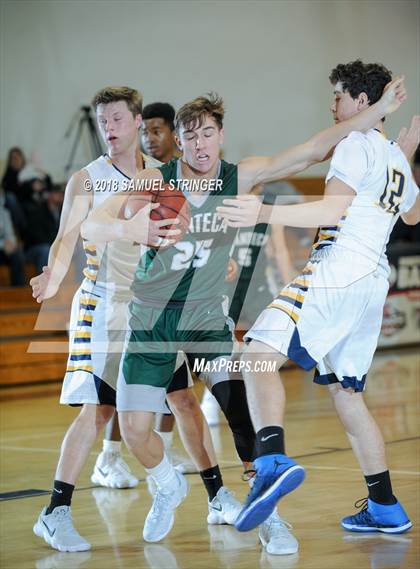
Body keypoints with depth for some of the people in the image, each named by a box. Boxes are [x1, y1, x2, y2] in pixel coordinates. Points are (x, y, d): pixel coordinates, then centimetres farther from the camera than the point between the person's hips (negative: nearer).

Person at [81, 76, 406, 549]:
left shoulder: (239, 177, -8)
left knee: (244, 410, -16)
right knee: (134, 428, -3)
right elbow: (90, 227, -23)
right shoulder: (154, 181, -14)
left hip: (206, 315, 1)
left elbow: (311, 152, -11)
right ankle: (168, 490, 28)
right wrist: (130, 229, -46)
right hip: (151, 317, -1)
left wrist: (379, 110, -17)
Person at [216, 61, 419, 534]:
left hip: (337, 272, -9)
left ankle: (273, 461, -48)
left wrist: (264, 213, -27)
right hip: (372, 282, 9)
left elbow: (332, 210, -18)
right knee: (346, 394, 17)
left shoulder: (356, 145, -3)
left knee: (261, 352, -24)